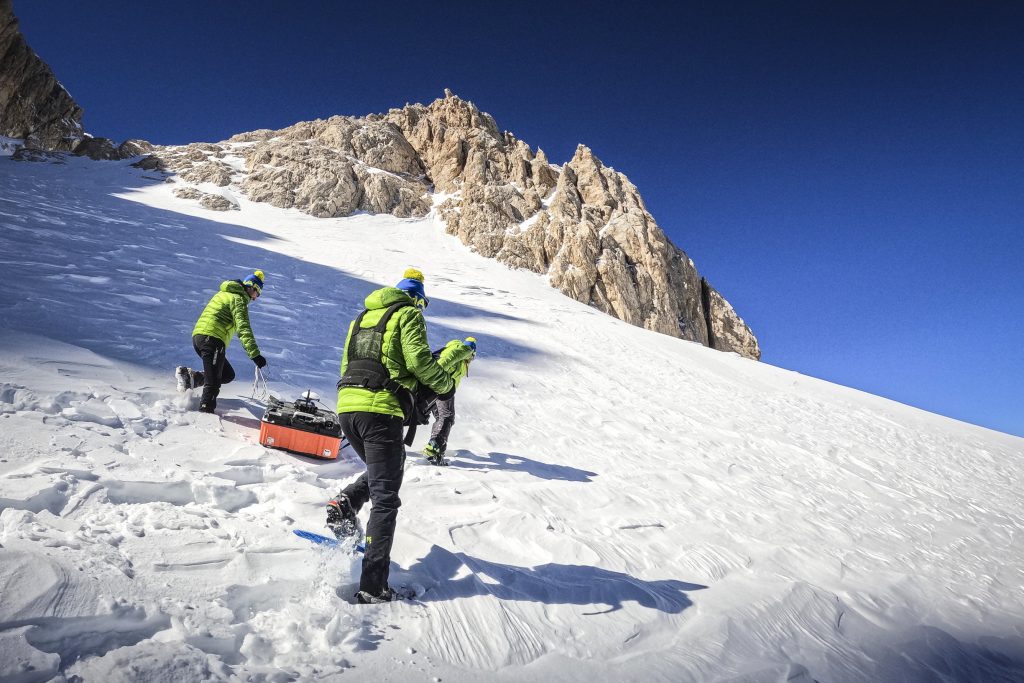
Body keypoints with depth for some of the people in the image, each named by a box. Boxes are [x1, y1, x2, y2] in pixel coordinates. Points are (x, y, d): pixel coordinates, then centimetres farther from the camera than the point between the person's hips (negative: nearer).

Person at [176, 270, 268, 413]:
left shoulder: (223, 294, 24)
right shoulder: (238, 299, -5)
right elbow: (243, 328, -18)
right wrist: (255, 354, -26)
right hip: (213, 338, -9)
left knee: (228, 374, 16)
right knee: (213, 382, -6)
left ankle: (190, 376, 6)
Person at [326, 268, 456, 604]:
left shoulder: (362, 316, 25)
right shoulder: (408, 314, 3)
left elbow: (346, 364, 22)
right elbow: (418, 358, -11)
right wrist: (446, 384, 4)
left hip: (346, 403, 7)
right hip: (381, 408, -7)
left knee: (379, 472, 29)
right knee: (384, 498, -2)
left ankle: (344, 505, 2)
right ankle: (373, 587, -3)